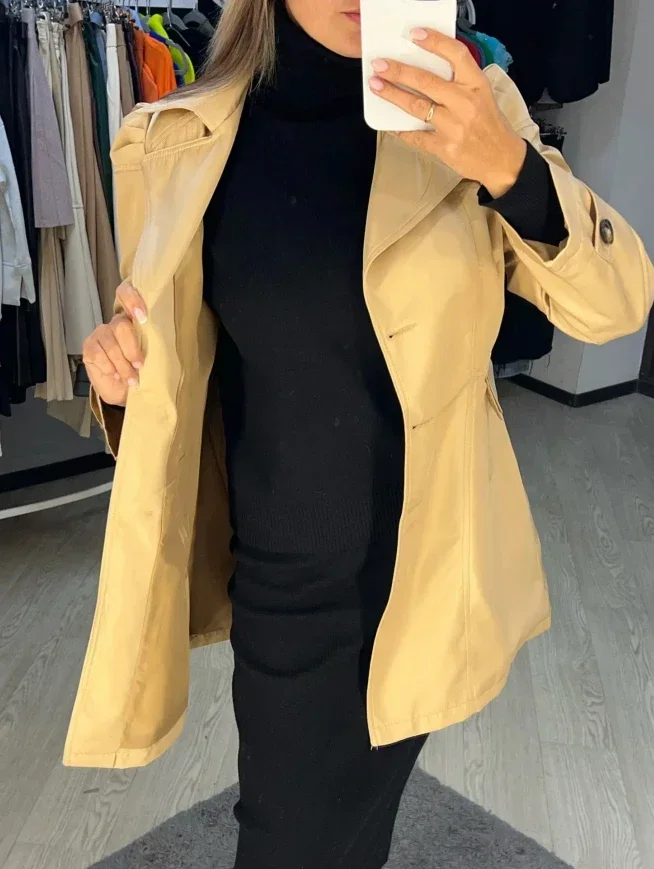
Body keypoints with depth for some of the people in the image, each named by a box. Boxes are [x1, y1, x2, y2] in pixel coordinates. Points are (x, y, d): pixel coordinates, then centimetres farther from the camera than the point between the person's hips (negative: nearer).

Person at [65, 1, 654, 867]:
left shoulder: (463, 108, -6)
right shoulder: (185, 144, -5)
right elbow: (180, 363, 7)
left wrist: (510, 167, -26)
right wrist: (125, 381, -16)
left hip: (428, 563, 1)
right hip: (283, 580, 0)